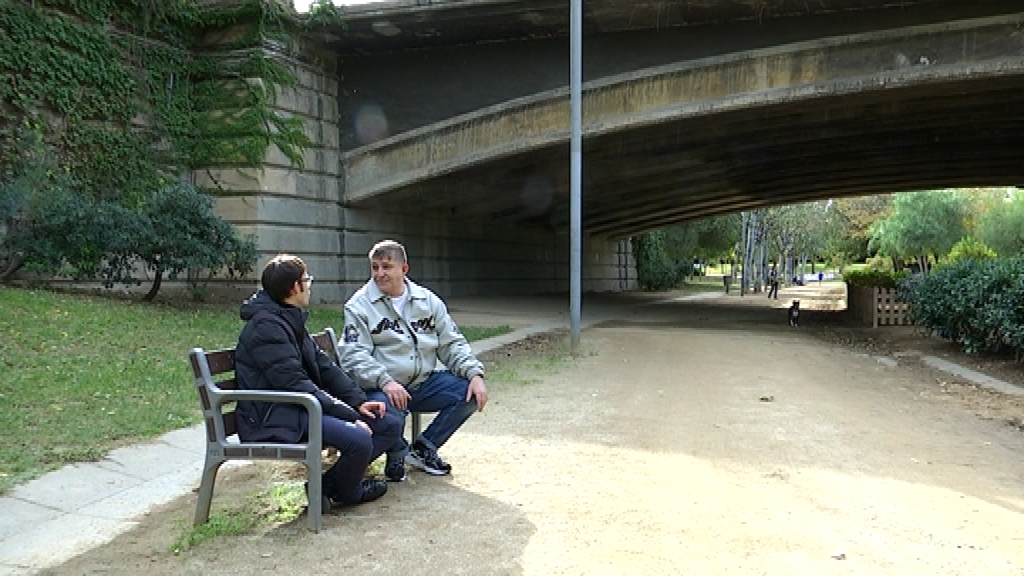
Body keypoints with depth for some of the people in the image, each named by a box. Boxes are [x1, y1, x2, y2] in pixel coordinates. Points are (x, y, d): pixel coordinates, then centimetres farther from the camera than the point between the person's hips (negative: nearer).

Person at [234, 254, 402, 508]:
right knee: (359, 439, -30)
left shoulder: (291, 320, 16)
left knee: (391, 424, 2)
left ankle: (327, 484, 4)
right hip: (276, 419, -10)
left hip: (303, 407, 10)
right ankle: (346, 492, 2)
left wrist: (358, 401, 0)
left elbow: (324, 366, 13)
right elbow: (295, 384, -22)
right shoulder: (266, 326, -16)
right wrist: (350, 415, -21)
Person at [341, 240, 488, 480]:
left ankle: (423, 448, 7)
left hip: (424, 383, 5)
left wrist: (475, 374, -6)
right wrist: (385, 381, -29)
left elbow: (452, 343, 11)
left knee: (472, 393, -13)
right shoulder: (359, 306, -2)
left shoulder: (428, 301, 11)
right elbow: (354, 355, -13)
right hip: (382, 388, -5)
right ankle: (398, 451, 3)